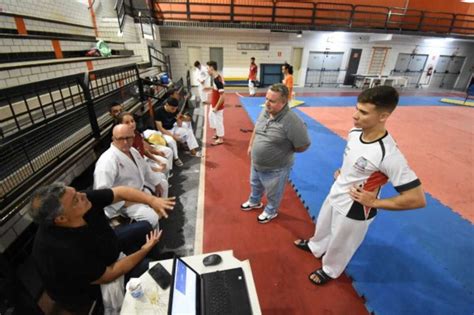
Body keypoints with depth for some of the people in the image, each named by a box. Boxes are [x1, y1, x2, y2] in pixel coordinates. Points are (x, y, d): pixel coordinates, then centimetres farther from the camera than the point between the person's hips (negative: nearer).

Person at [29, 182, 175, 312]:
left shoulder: (82, 199, -30)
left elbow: (120, 192, -20)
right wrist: (144, 250, -21)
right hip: (86, 287, -5)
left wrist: (152, 200, -33)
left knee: (144, 228, 6)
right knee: (146, 267, -8)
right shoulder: (66, 253, -42)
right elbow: (108, 276, -27)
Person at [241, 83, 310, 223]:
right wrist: (251, 145, 15)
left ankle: (271, 211, 50)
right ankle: (254, 201, 61)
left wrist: (283, 150, -10)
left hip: (275, 169, -7)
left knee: (273, 193, 21)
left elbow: (303, 146, -23)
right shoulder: (265, 111, -9)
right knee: (255, 185, 32)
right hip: (256, 163, 7)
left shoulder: (292, 121, -32)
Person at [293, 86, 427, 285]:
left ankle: (329, 270, 52)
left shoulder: (389, 155, -34)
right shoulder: (354, 132, -11)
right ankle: (316, 247, 63)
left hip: (355, 211, -6)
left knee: (339, 245, 21)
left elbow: (417, 199, -26)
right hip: (335, 195, 7)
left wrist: (373, 202, -22)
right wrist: (342, 172, 0)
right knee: (323, 226, 32)